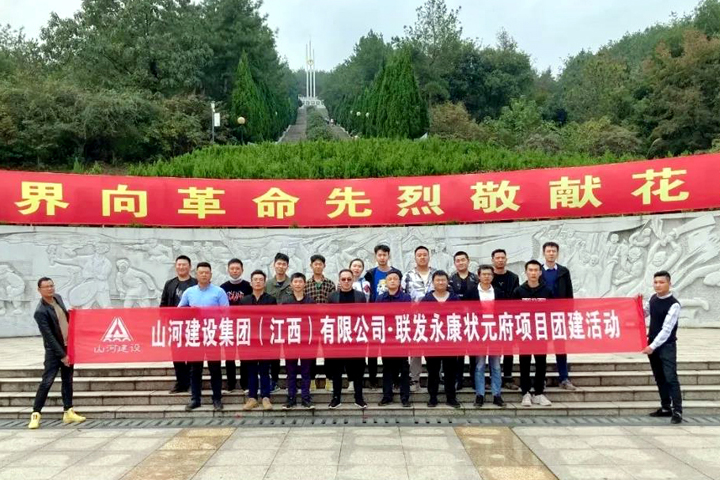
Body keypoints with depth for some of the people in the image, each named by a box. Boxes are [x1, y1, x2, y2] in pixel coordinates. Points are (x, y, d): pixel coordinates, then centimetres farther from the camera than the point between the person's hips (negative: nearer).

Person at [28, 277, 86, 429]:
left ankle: (68, 412, 17)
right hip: (54, 350, -7)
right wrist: (62, 355, -19)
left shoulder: (58, 297, 3)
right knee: (47, 382, -6)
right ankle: (35, 414, 5)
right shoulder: (40, 311, -19)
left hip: (68, 346, 7)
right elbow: (49, 336, -20)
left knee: (67, 380, 10)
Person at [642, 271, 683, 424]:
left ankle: (677, 411, -5)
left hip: (667, 345, -7)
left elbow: (667, 329, -19)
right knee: (659, 378, 13)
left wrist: (653, 346, -21)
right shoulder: (652, 299, 5)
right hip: (652, 343, 7)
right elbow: (642, 314, 21)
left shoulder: (674, 304, -16)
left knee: (670, 378, -9)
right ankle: (666, 407, 22)